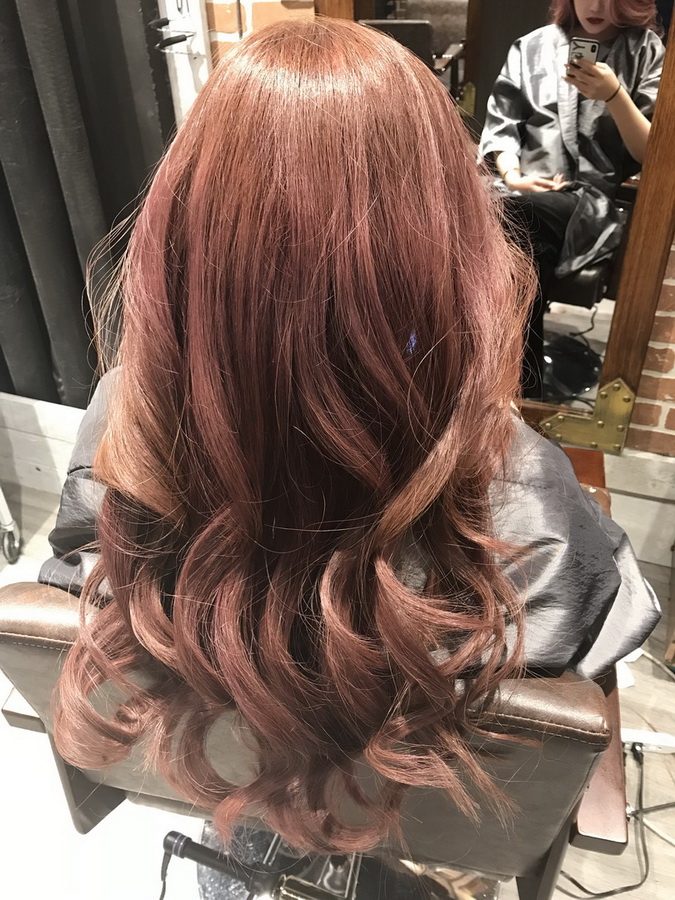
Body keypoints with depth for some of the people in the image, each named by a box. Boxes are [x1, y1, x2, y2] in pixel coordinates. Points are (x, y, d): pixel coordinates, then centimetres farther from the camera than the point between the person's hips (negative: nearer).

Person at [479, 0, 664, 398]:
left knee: (510, 219, -32)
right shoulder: (532, 47, 17)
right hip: (524, 197, 2)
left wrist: (614, 96, -11)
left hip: (598, 202, -2)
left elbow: (653, 154, 3)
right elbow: (501, 125, 10)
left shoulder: (646, 52, 11)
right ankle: (524, 397, -19)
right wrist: (511, 176, -10)